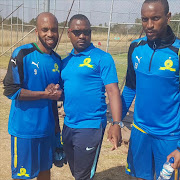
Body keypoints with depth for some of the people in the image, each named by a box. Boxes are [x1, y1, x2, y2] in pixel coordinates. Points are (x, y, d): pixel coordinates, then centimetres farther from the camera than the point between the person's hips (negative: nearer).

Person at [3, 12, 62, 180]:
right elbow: (10, 90, -16)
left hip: (47, 127, 6)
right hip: (24, 128, -5)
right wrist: (45, 94, -16)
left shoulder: (57, 59, 7)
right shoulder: (22, 54, -12)